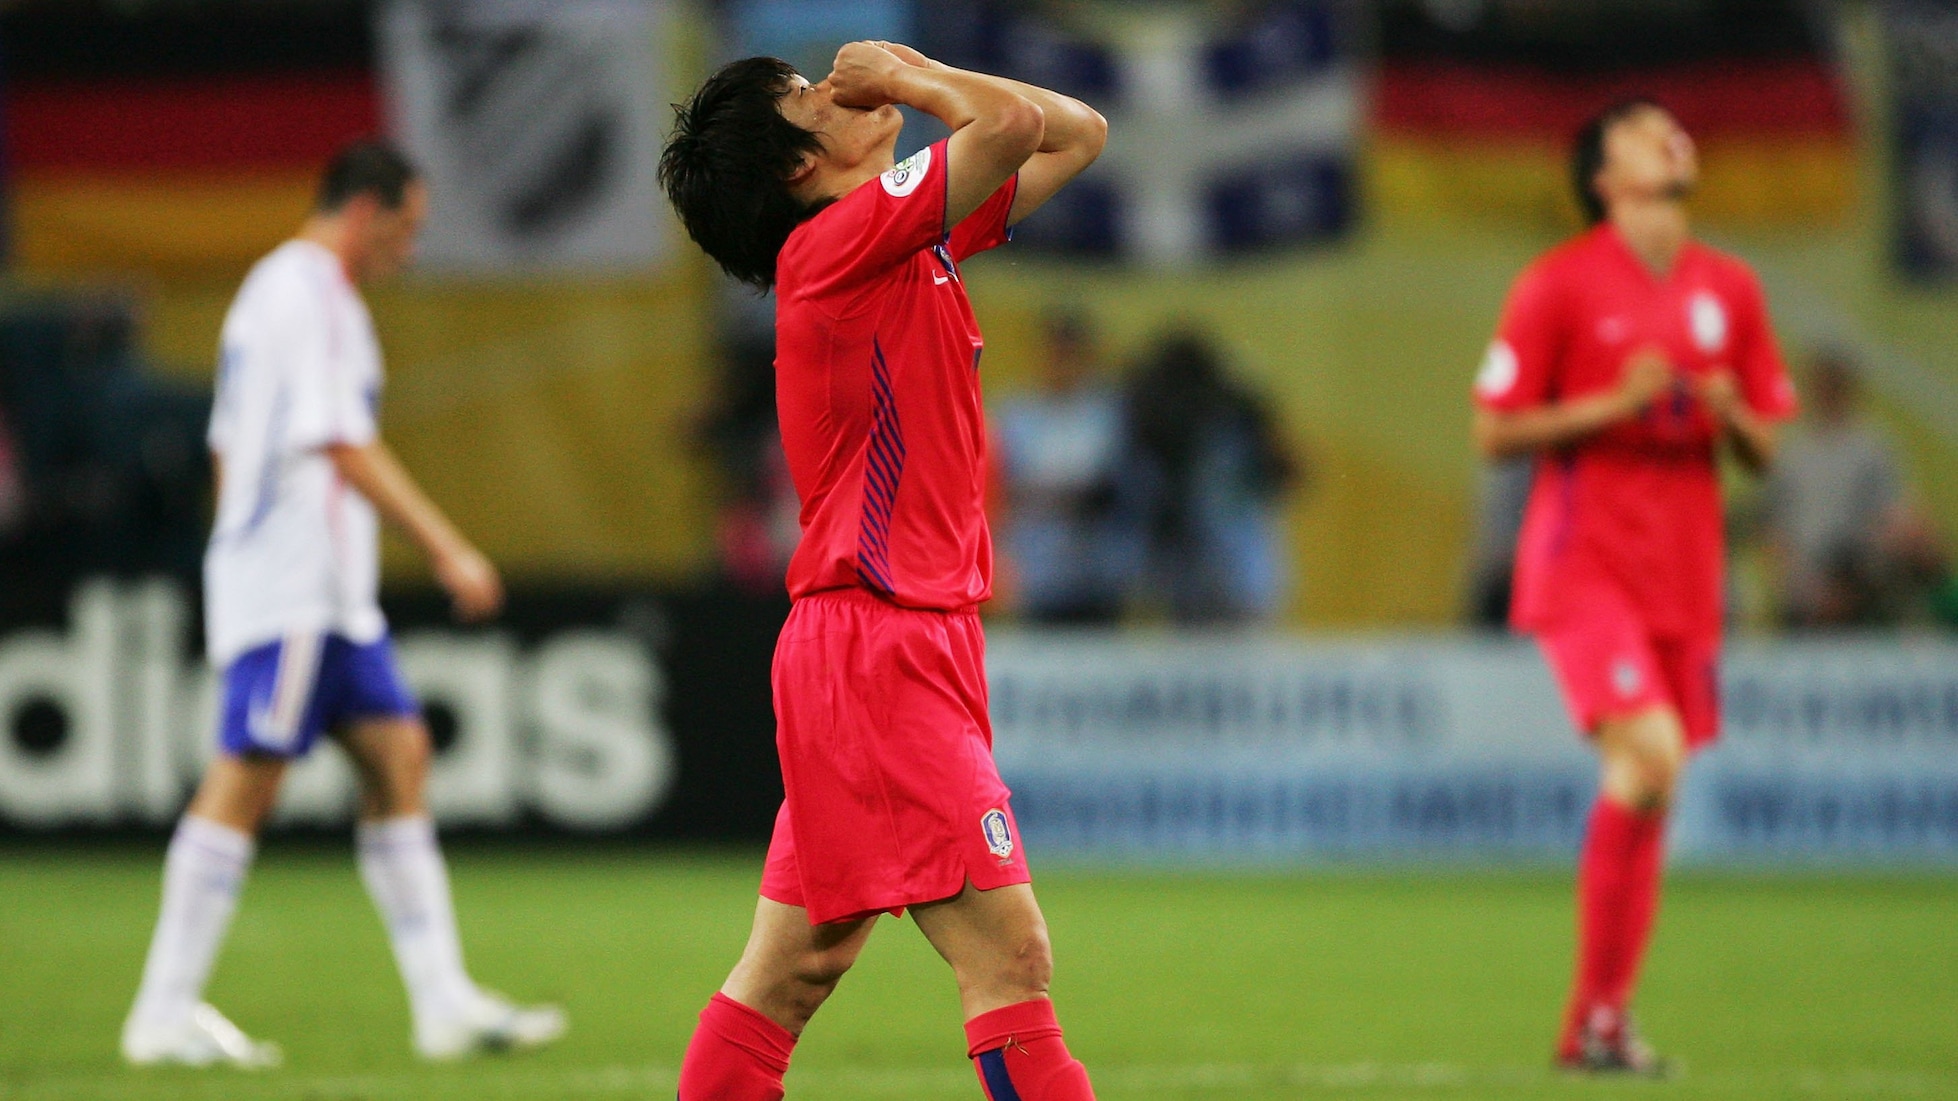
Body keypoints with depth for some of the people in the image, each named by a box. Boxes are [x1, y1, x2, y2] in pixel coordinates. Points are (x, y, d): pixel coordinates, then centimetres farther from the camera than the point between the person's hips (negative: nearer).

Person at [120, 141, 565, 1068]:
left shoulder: (271, 289, 20)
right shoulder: (312, 295, -11)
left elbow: (226, 445, 23)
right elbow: (344, 445, -19)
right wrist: (447, 548, -19)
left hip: (328, 596, 11)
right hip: (294, 587, -11)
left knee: (398, 755, 6)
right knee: (244, 781, -10)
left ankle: (444, 1003, 4)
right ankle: (164, 1016, -9)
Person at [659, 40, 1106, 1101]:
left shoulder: (916, 236, 14)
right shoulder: (837, 243, -12)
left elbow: (1076, 133, 20)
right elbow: (1015, 124, -23)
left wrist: (908, 69, 11)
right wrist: (903, 76, -5)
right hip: (880, 646, -10)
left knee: (795, 966, 11)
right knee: (1007, 953, -13)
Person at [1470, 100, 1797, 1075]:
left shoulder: (1729, 289, 12)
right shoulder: (1558, 284, -3)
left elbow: (1764, 450, 16)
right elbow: (1493, 434, -3)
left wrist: (1730, 414, -7)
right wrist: (1616, 403, -14)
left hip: (1685, 575, 6)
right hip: (1584, 561, -6)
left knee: (1650, 777, 4)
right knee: (1650, 751, -22)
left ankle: (1600, 1024, 12)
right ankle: (1598, 1005, -11)